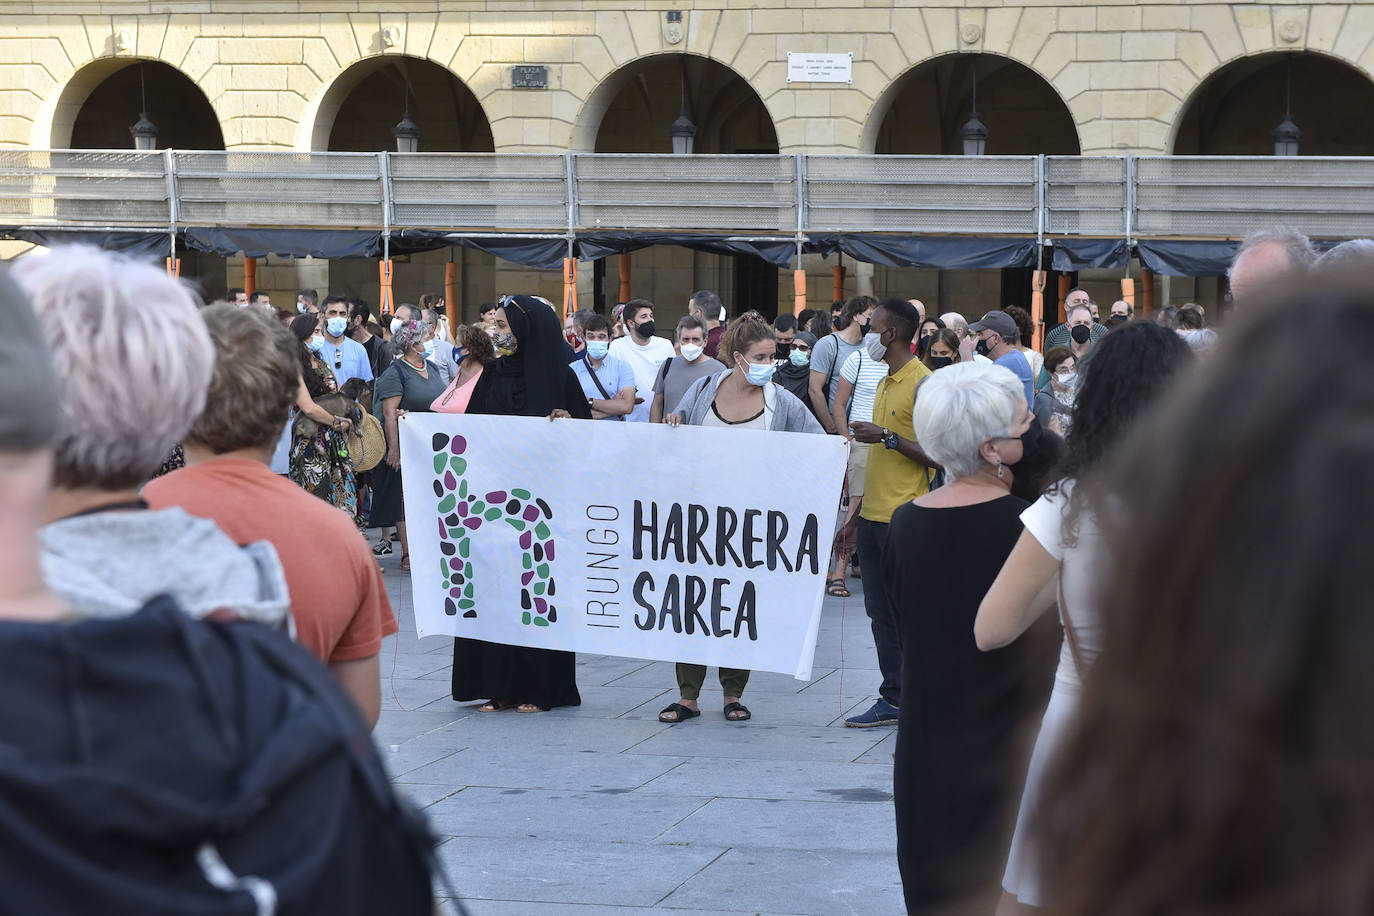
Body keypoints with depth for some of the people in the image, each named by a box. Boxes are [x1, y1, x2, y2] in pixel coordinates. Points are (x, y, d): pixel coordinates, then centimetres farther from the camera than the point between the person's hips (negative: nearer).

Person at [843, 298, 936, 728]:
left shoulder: (924, 384, -11)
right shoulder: (885, 384, 17)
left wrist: (887, 436, -20)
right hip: (874, 514, 9)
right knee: (880, 613, 10)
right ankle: (893, 700, 17)